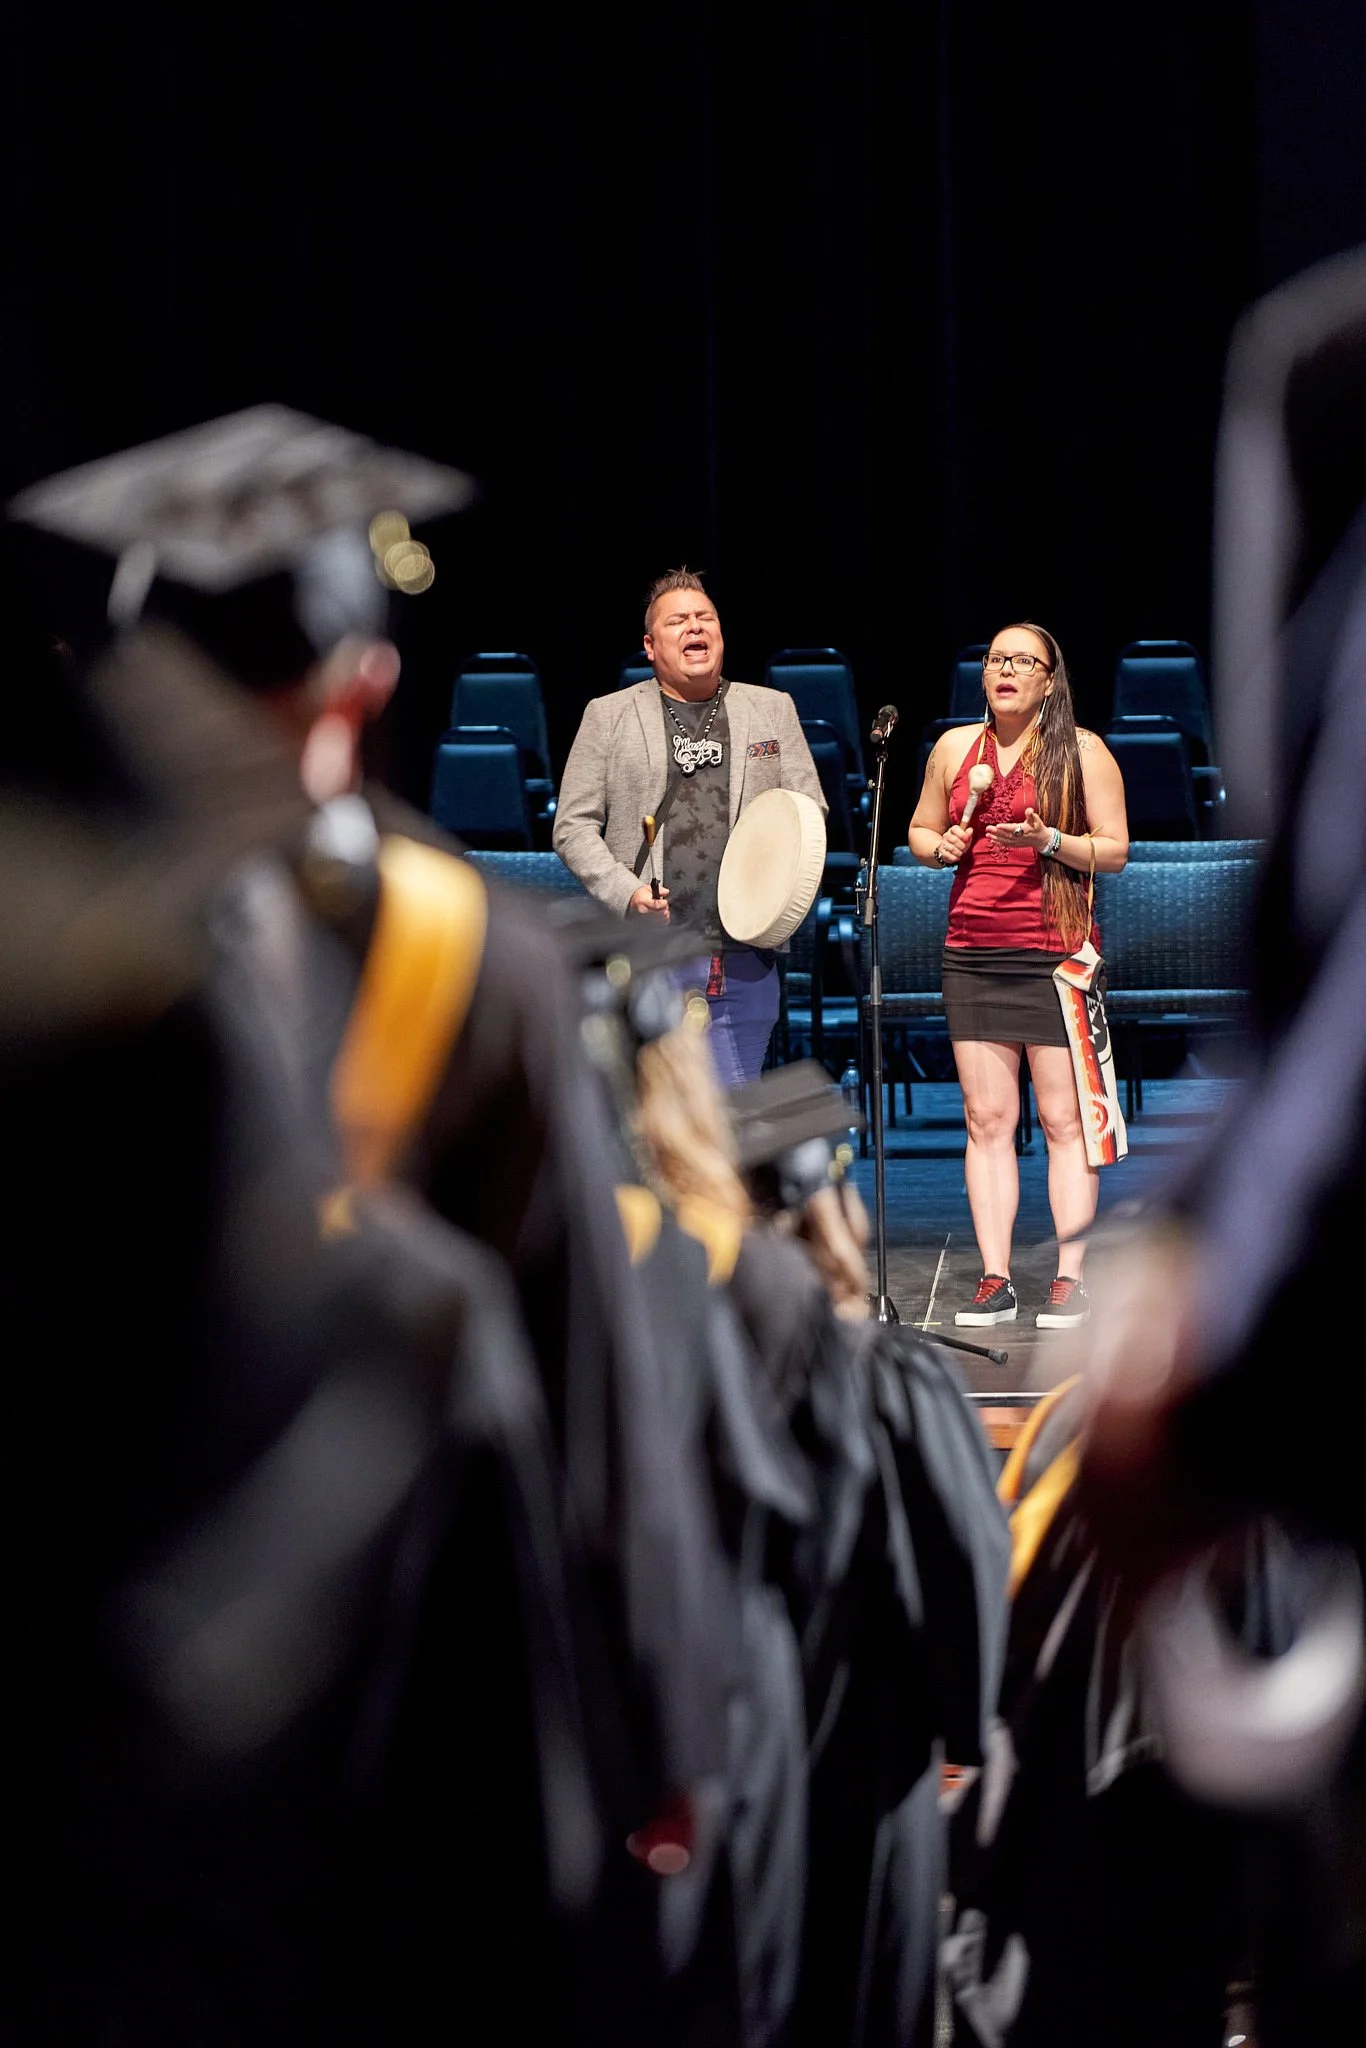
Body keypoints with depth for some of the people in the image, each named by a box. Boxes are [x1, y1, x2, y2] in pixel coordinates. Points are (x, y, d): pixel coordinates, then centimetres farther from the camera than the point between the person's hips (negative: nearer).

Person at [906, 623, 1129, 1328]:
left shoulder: (1082, 750, 2)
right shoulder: (955, 747, 12)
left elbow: (1115, 849, 1)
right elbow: (920, 833, 23)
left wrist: (1047, 840, -14)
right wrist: (941, 846, 1)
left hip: (1056, 953, -3)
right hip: (972, 953, 4)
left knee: (1064, 1119, -3)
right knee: (986, 1118, 2)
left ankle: (1069, 1280, 1)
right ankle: (994, 1282, 4)